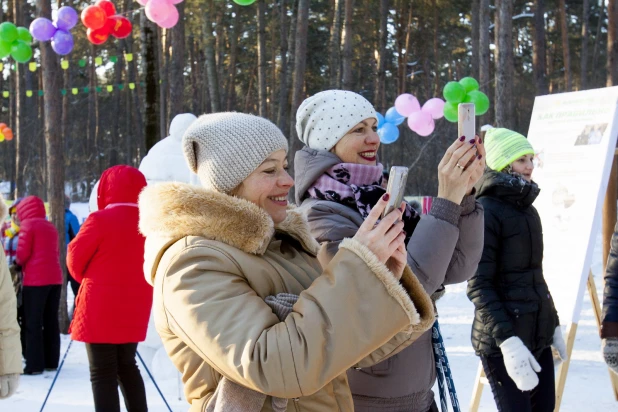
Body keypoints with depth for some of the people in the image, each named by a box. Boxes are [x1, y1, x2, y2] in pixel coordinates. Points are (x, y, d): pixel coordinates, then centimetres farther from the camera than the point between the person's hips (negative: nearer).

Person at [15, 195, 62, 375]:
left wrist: (18, 264, 11)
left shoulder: (27, 225, -3)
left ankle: (34, 365, -6)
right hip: (55, 278, 7)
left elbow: (22, 253, -9)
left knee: (32, 323, -3)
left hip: (36, 280, -7)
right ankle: (51, 361, 14)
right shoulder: (51, 227, 17)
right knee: (51, 321, 11)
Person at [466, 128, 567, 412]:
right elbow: (479, 285, -18)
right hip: (502, 341, -8)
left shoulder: (528, 210, 14)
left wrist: (553, 325, 21)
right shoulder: (486, 211, -12)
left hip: (538, 336, 8)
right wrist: (507, 340, -25)